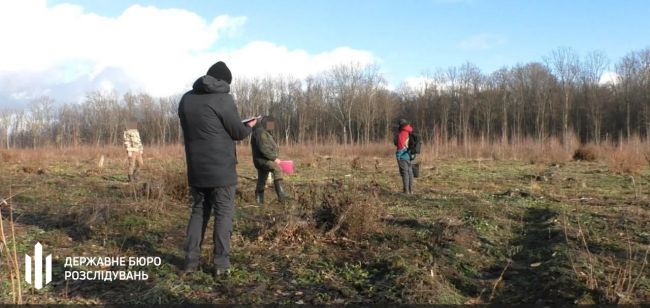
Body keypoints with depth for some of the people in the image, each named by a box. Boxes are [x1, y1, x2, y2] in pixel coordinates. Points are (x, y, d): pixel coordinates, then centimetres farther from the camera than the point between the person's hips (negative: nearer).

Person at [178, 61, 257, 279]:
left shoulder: (186, 99, 8)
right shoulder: (223, 99, -12)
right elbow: (238, 132, -7)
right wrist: (250, 126, 16)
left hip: (196, 170, 6)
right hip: (221, 169, -6)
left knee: (198, 211, 16)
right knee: (223, 214, 2)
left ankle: (191, 261, 14)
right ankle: (221, 264, 2)